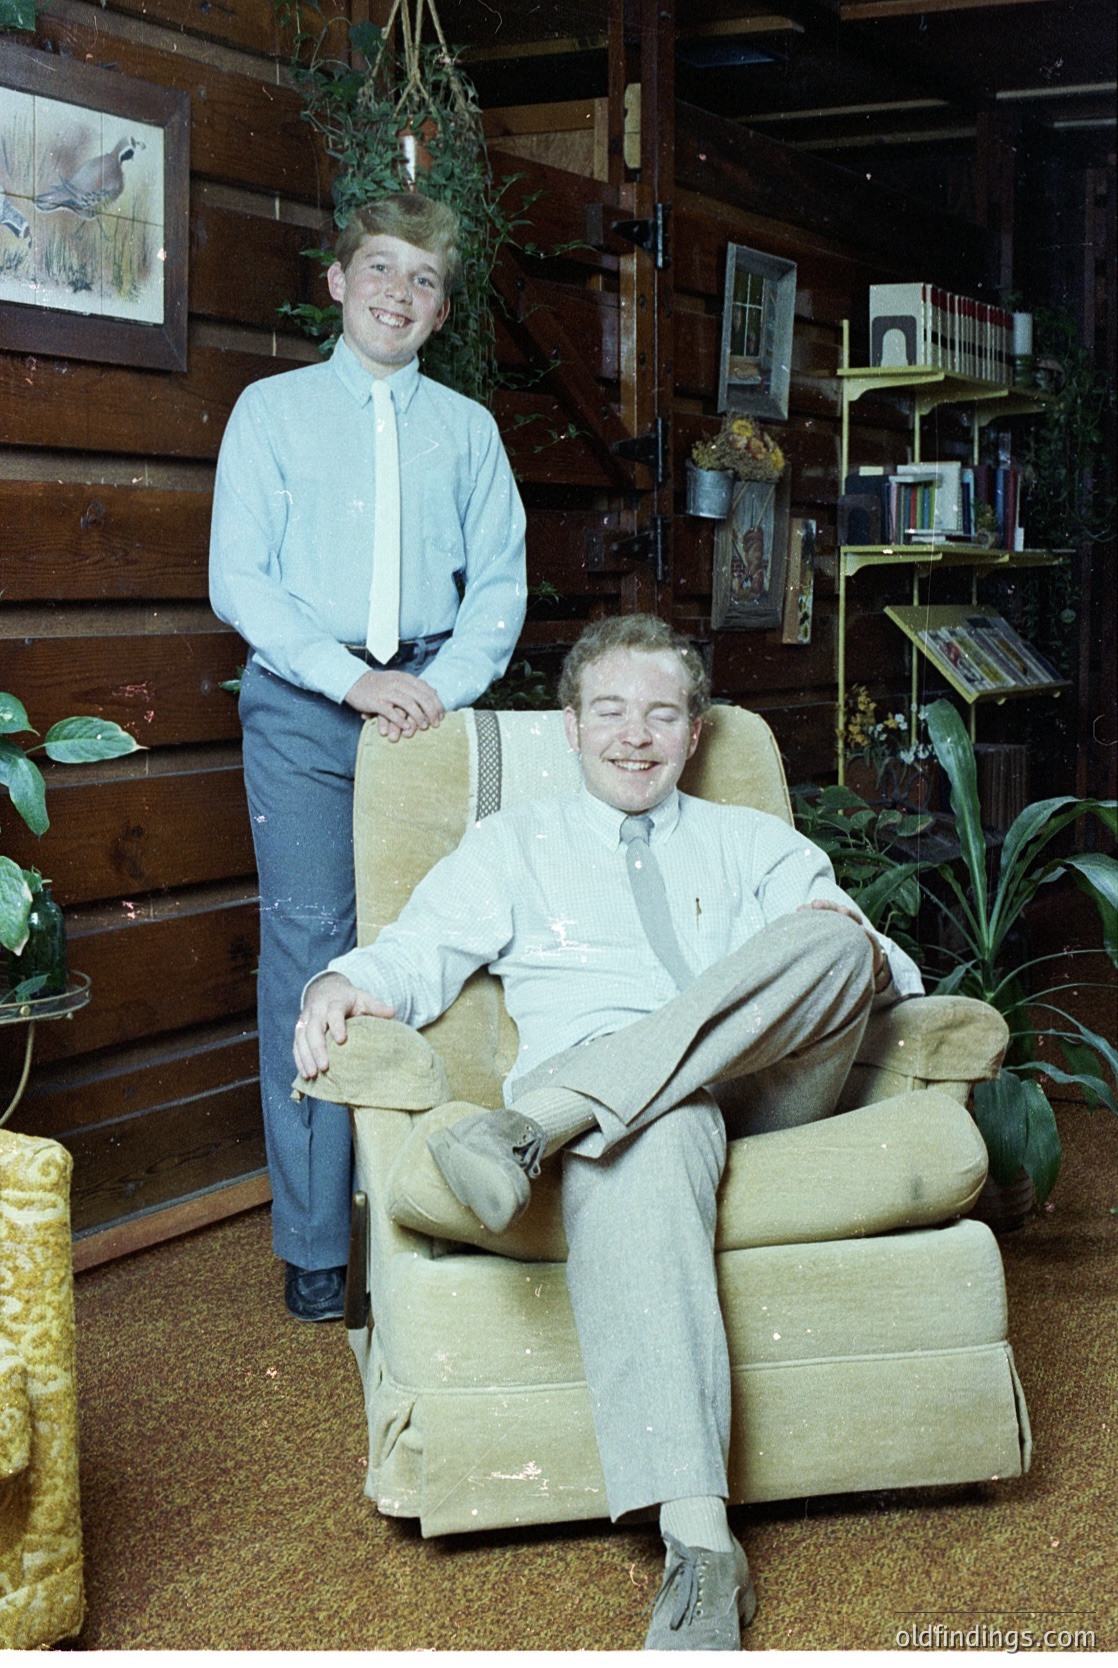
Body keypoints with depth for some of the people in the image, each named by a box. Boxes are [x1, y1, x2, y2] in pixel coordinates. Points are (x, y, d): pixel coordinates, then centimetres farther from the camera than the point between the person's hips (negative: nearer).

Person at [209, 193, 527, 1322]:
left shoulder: (467, 428, 16)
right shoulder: (272, 410, 9)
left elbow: (499, 582, 11)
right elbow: (238, 579, 1)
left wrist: (445, 685, -7)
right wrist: (351, 679, -11)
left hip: (432, 703, 2)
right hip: (303, 707, -2)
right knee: (310, 952, -6)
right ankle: (313, 1246, 0)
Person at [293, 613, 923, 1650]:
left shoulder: (758, 846, 29)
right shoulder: (513, 846, 26)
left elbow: (880, 965, 17)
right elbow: (419, 951, 11)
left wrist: (852, 949, -9)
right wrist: (345, 985, -13)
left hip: (761, 1089, 3)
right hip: (611, 1109, -2)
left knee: (834, 941, -29)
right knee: (645, 1147, -41)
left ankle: (541, 1116, -42)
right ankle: (698, 1541, -51)